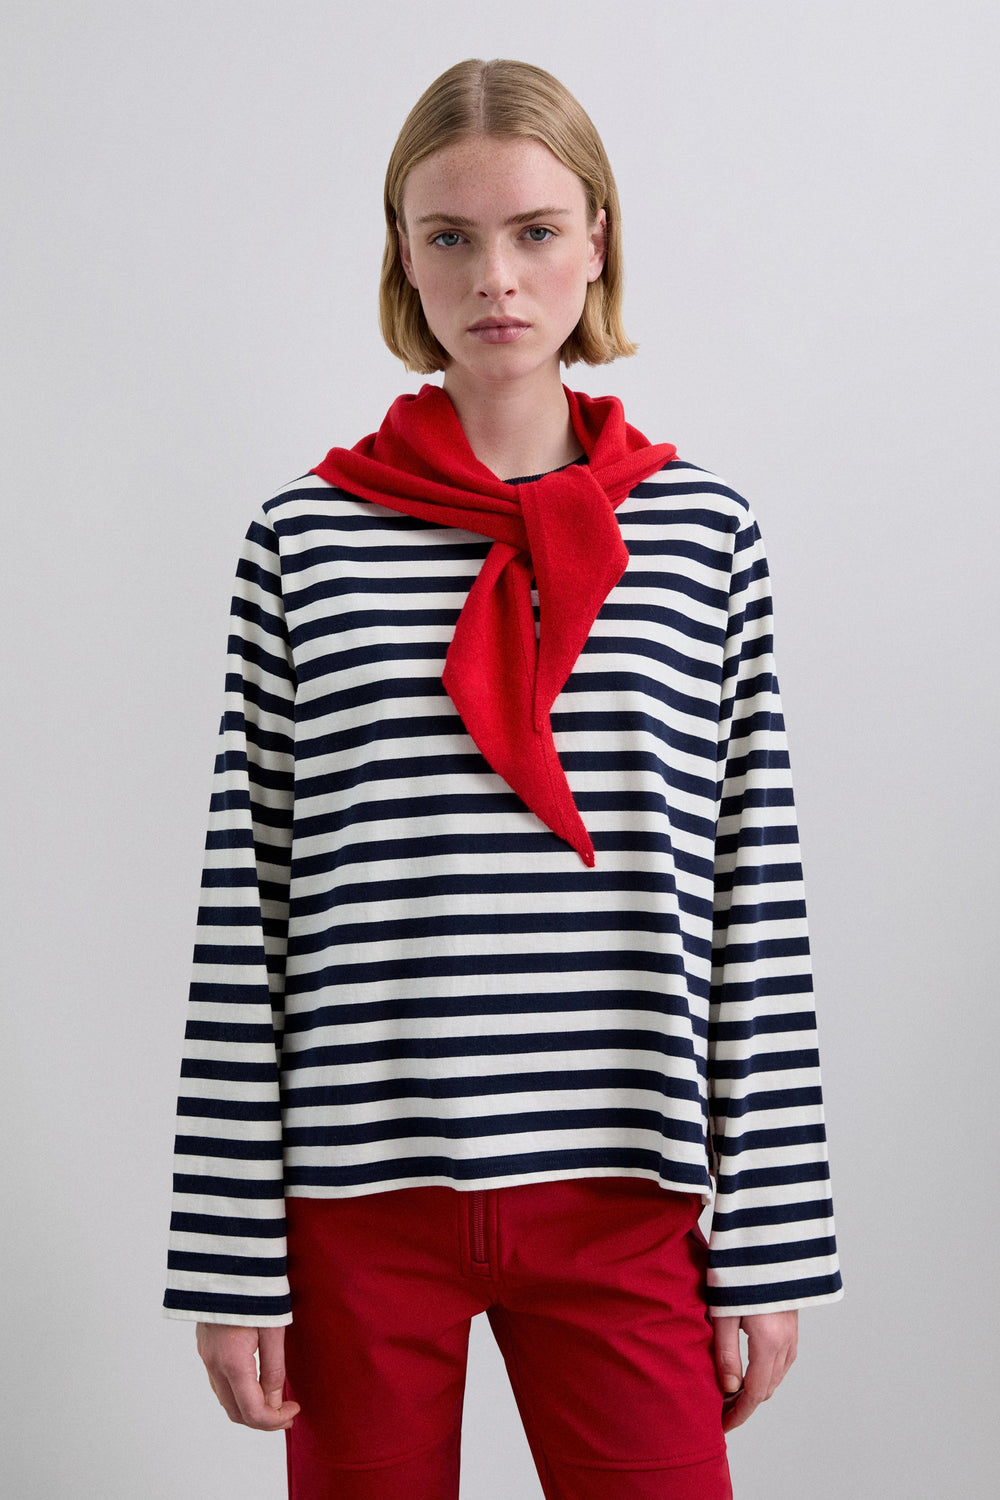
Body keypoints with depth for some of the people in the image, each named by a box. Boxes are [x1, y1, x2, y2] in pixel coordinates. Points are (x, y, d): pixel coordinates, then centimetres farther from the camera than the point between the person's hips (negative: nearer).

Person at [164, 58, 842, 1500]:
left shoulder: (698, 527, 3)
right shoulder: (306, 535, 1)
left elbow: (756, 895, 3)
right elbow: (243, 905, 0)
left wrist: (771, 1237, 2)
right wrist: (231, 1254, -1)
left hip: (618, 1199, 1)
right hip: (361, 1193, 0)